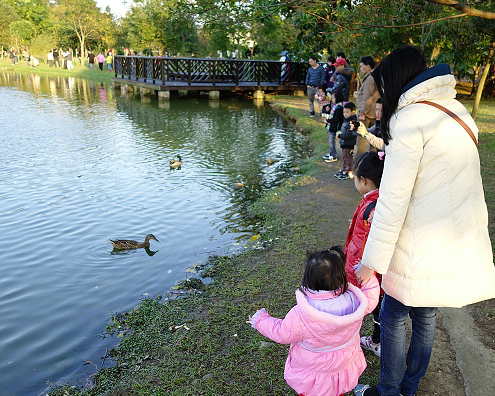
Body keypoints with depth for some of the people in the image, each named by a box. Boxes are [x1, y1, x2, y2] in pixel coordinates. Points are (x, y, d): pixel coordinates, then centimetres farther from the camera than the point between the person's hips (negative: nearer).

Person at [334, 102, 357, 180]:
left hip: (349, 144, -10)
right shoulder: (346, 120, 10)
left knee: (348, 158, 0)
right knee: (344, 157, 20)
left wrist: (339, 136, -18)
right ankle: (343, 170, 33)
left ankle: (349, 172, 10)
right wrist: (339, 134, 7)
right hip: (344, 143, 10)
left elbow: (349, 135, -26)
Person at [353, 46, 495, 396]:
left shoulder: (409, 120, -17)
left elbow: (393, 201, -20)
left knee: (393, 316, 12)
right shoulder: (457, 111, 8)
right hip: (463, 244, 8)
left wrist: (371, 261, -14)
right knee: (425, 317, 21)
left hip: (422, 249, -8)